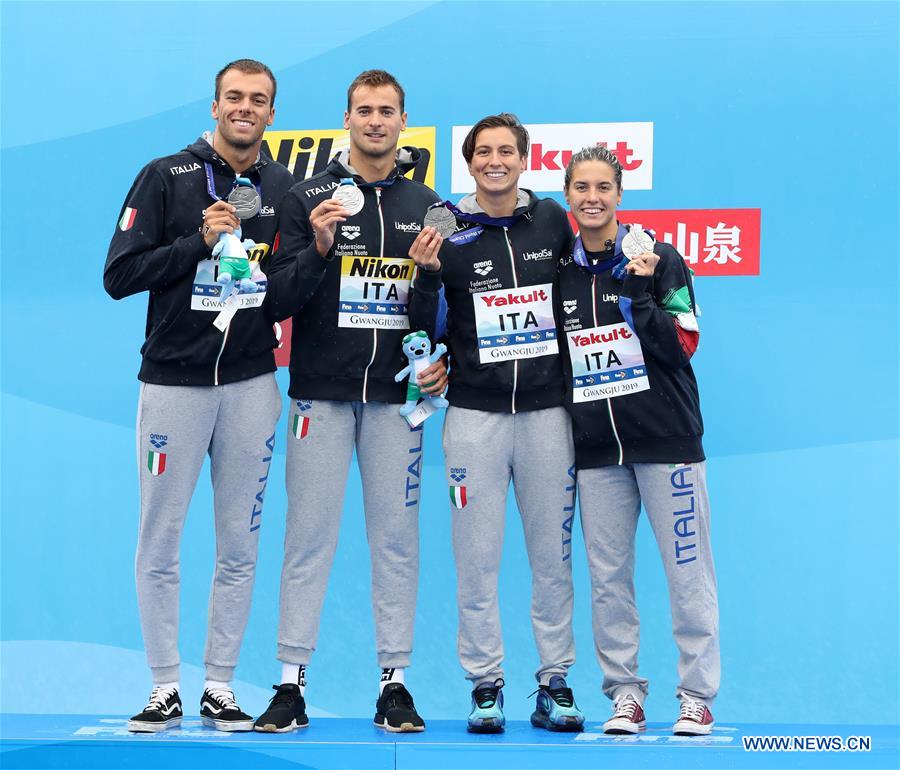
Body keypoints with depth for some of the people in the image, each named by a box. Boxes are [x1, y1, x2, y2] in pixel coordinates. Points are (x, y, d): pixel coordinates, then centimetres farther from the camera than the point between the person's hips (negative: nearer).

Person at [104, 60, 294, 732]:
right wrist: (200, 241, -16)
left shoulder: (285, 188, 8)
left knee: (240, 547, 6)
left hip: (251, 385, 2)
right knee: (160, 544, 1)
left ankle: (221, 686, 14)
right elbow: (119, 275, -7)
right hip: (174, 382, -2)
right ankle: (165, 688, 11)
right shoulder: (165, 179, -1)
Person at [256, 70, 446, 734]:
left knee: (396, 537, 3)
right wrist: (318, 248, -17)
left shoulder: (427, 206, 9)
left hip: (397, 394, 2)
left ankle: (395, 682, 9)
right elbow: (279, 300, -3)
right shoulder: (309, 198, 3)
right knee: (310, 535, -1)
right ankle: (292, 682, 4)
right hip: (321, 391, -2)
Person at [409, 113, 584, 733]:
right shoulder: (448, 231, -1)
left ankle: (555, 684, 13)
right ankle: (486, 686, 9)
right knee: (477, 557, 0)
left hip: (547, 409, 2)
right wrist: (428, 274, -16)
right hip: (475, 412, -2)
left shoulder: (552, 219, 6)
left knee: (553, 555, 5)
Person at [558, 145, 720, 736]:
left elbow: (681, 347, -9)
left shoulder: (659, 260, -2)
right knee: (607, 576, 4)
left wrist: (639, 289, -17)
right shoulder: (560, 270, 9)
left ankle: (698, 698, 4)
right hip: (596, 447, 4)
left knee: (687, 572, -3)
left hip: (665, 438, -4)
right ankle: (625, 693, 13)